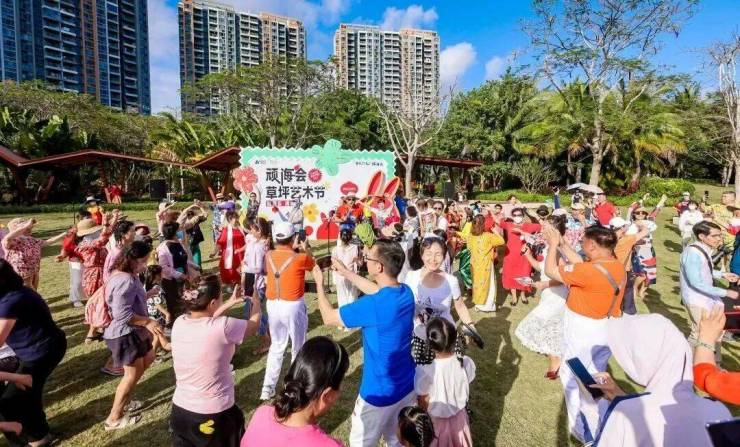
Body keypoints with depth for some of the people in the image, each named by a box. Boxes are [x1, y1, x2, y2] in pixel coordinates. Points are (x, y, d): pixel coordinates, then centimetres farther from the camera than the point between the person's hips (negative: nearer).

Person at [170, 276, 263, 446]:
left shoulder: (179, 323, -9)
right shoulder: (223, 327, -26)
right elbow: (254, 323, -6)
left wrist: (230, 303, 16)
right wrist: (256, 302, 12)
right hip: (215, 414, -5)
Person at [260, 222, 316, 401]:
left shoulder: (268, 256, -2)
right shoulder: (300, 258, -15)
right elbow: (313, 265, 7)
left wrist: (291, 249, 23)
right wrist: (306, 249, 20)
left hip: (273, 305, 5)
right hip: (293, 306, -4)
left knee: (276, 346, 20)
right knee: (298, 347, 15)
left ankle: (268, 387, 20)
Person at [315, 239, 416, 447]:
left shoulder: (372, 306, -31)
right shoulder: (406, 292, -10)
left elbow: (328, 317, -16)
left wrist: (319, 282, -2)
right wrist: (346, 272, 11)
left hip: (379, 392, -6)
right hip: (407, 385, 6)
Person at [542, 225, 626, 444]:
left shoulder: (590, 271, -31)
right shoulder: (617, 266, -4)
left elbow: (550, 270, -22)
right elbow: (581, 264, 6)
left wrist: (553, 245, -8)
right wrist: (561, 245, 3)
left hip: (584, 334, -8)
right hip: (606, 331, 8)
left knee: (574, 379, 12)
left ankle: (586, 432, 29)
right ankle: (598, 426, 44)